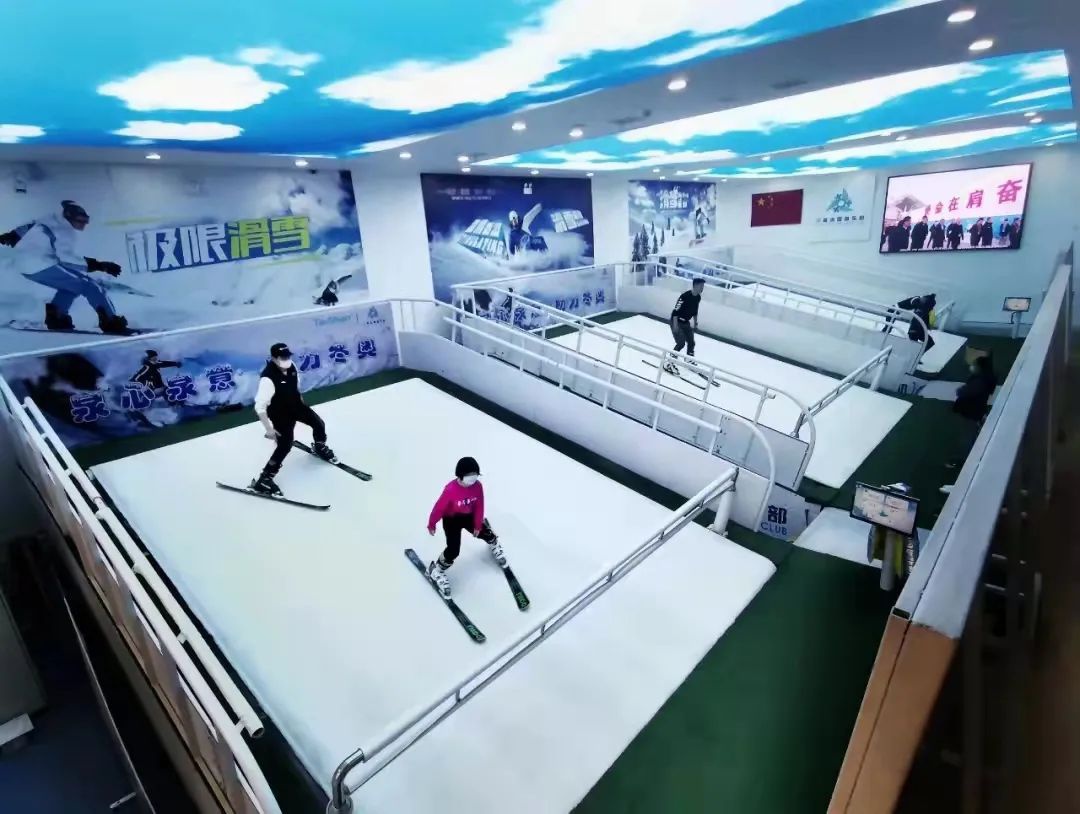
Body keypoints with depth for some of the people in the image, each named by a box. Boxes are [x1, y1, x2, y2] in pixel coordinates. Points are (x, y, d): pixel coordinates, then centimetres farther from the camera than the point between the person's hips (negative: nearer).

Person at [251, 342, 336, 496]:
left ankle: (319, 447, 49)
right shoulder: (268, 378, -35)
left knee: (319, 424, 16)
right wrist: (269, 429, -24)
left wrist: (299, 398, 22)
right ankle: (263, 479, 3)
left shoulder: (291, 366, -13)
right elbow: (259, 407, -30)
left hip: (296, 405, 7)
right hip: (280, 414, -7)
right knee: (285, 446, -11)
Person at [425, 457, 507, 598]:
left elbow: (479, 506, -9)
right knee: (453, 550, -15)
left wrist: (478, 524, -4)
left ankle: (494, 545, 51)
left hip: (468, 516, 5)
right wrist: (431, 524, -11)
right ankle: (436, 570, 10)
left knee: (486, 533, 13)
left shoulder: (478, 486, -21)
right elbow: (439, 507, -23)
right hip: (451, 520, -5)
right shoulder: (450, 490, -35)